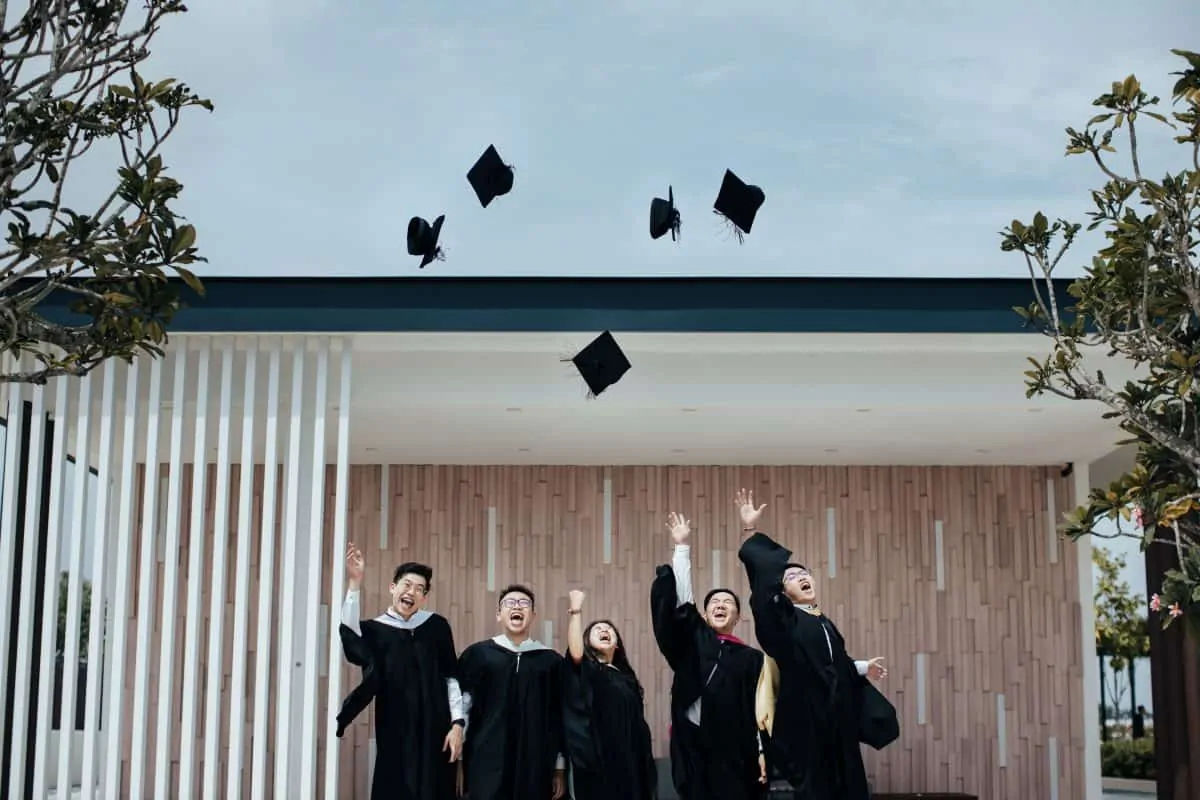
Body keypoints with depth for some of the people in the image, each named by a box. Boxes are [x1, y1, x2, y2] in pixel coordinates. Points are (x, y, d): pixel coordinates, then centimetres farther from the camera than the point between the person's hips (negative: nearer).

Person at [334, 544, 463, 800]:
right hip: (395, 734, -1)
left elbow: (451, 677, 6)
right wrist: (354, 583, -30)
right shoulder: (373, 629, 2)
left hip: (435, 732, 1)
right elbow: (348, 634, -21)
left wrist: (457, 724, -3)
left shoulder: (436, 626, 5)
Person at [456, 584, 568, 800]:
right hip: (487, 764, -1)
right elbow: (460, 706, 4)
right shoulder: (477, 655, 3)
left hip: (536, 768, 2)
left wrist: (560, 768, 8)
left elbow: (560, 718, 9)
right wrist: (457, 761, 2)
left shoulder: (551, 661, 7)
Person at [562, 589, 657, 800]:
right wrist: (576, 611, -20)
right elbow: (575, 653, -23)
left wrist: (645, 766, 13)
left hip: (628, 764, 5)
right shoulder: (584, 671, 1)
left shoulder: (626, 677, 16)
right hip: (596, 763, -5)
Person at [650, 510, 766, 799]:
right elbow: (680, 602, 0)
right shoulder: (692, 642, 10)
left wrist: (762, 751, -6)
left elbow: (760, 707, 5)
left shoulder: (751, 658, 9)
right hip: (693, 744, 1)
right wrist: (682, 546, -1)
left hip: (733, 750, -1)